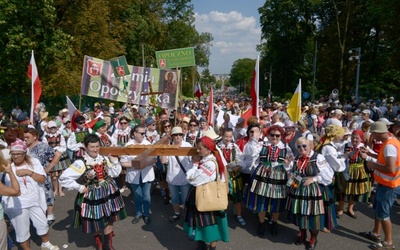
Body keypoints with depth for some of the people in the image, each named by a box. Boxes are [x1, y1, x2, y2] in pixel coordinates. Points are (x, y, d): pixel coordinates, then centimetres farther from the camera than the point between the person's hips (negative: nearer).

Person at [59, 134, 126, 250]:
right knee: (96, 221, 16)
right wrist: (79, 188, -17)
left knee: (109, 219, 17)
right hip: (93, 195, -4)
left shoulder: (104, 158, -5)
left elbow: (115, 173, 3)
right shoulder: (81, 163, -20)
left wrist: (114, 160, -12)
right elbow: (63, 178, -22)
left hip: (108, 191, 4)